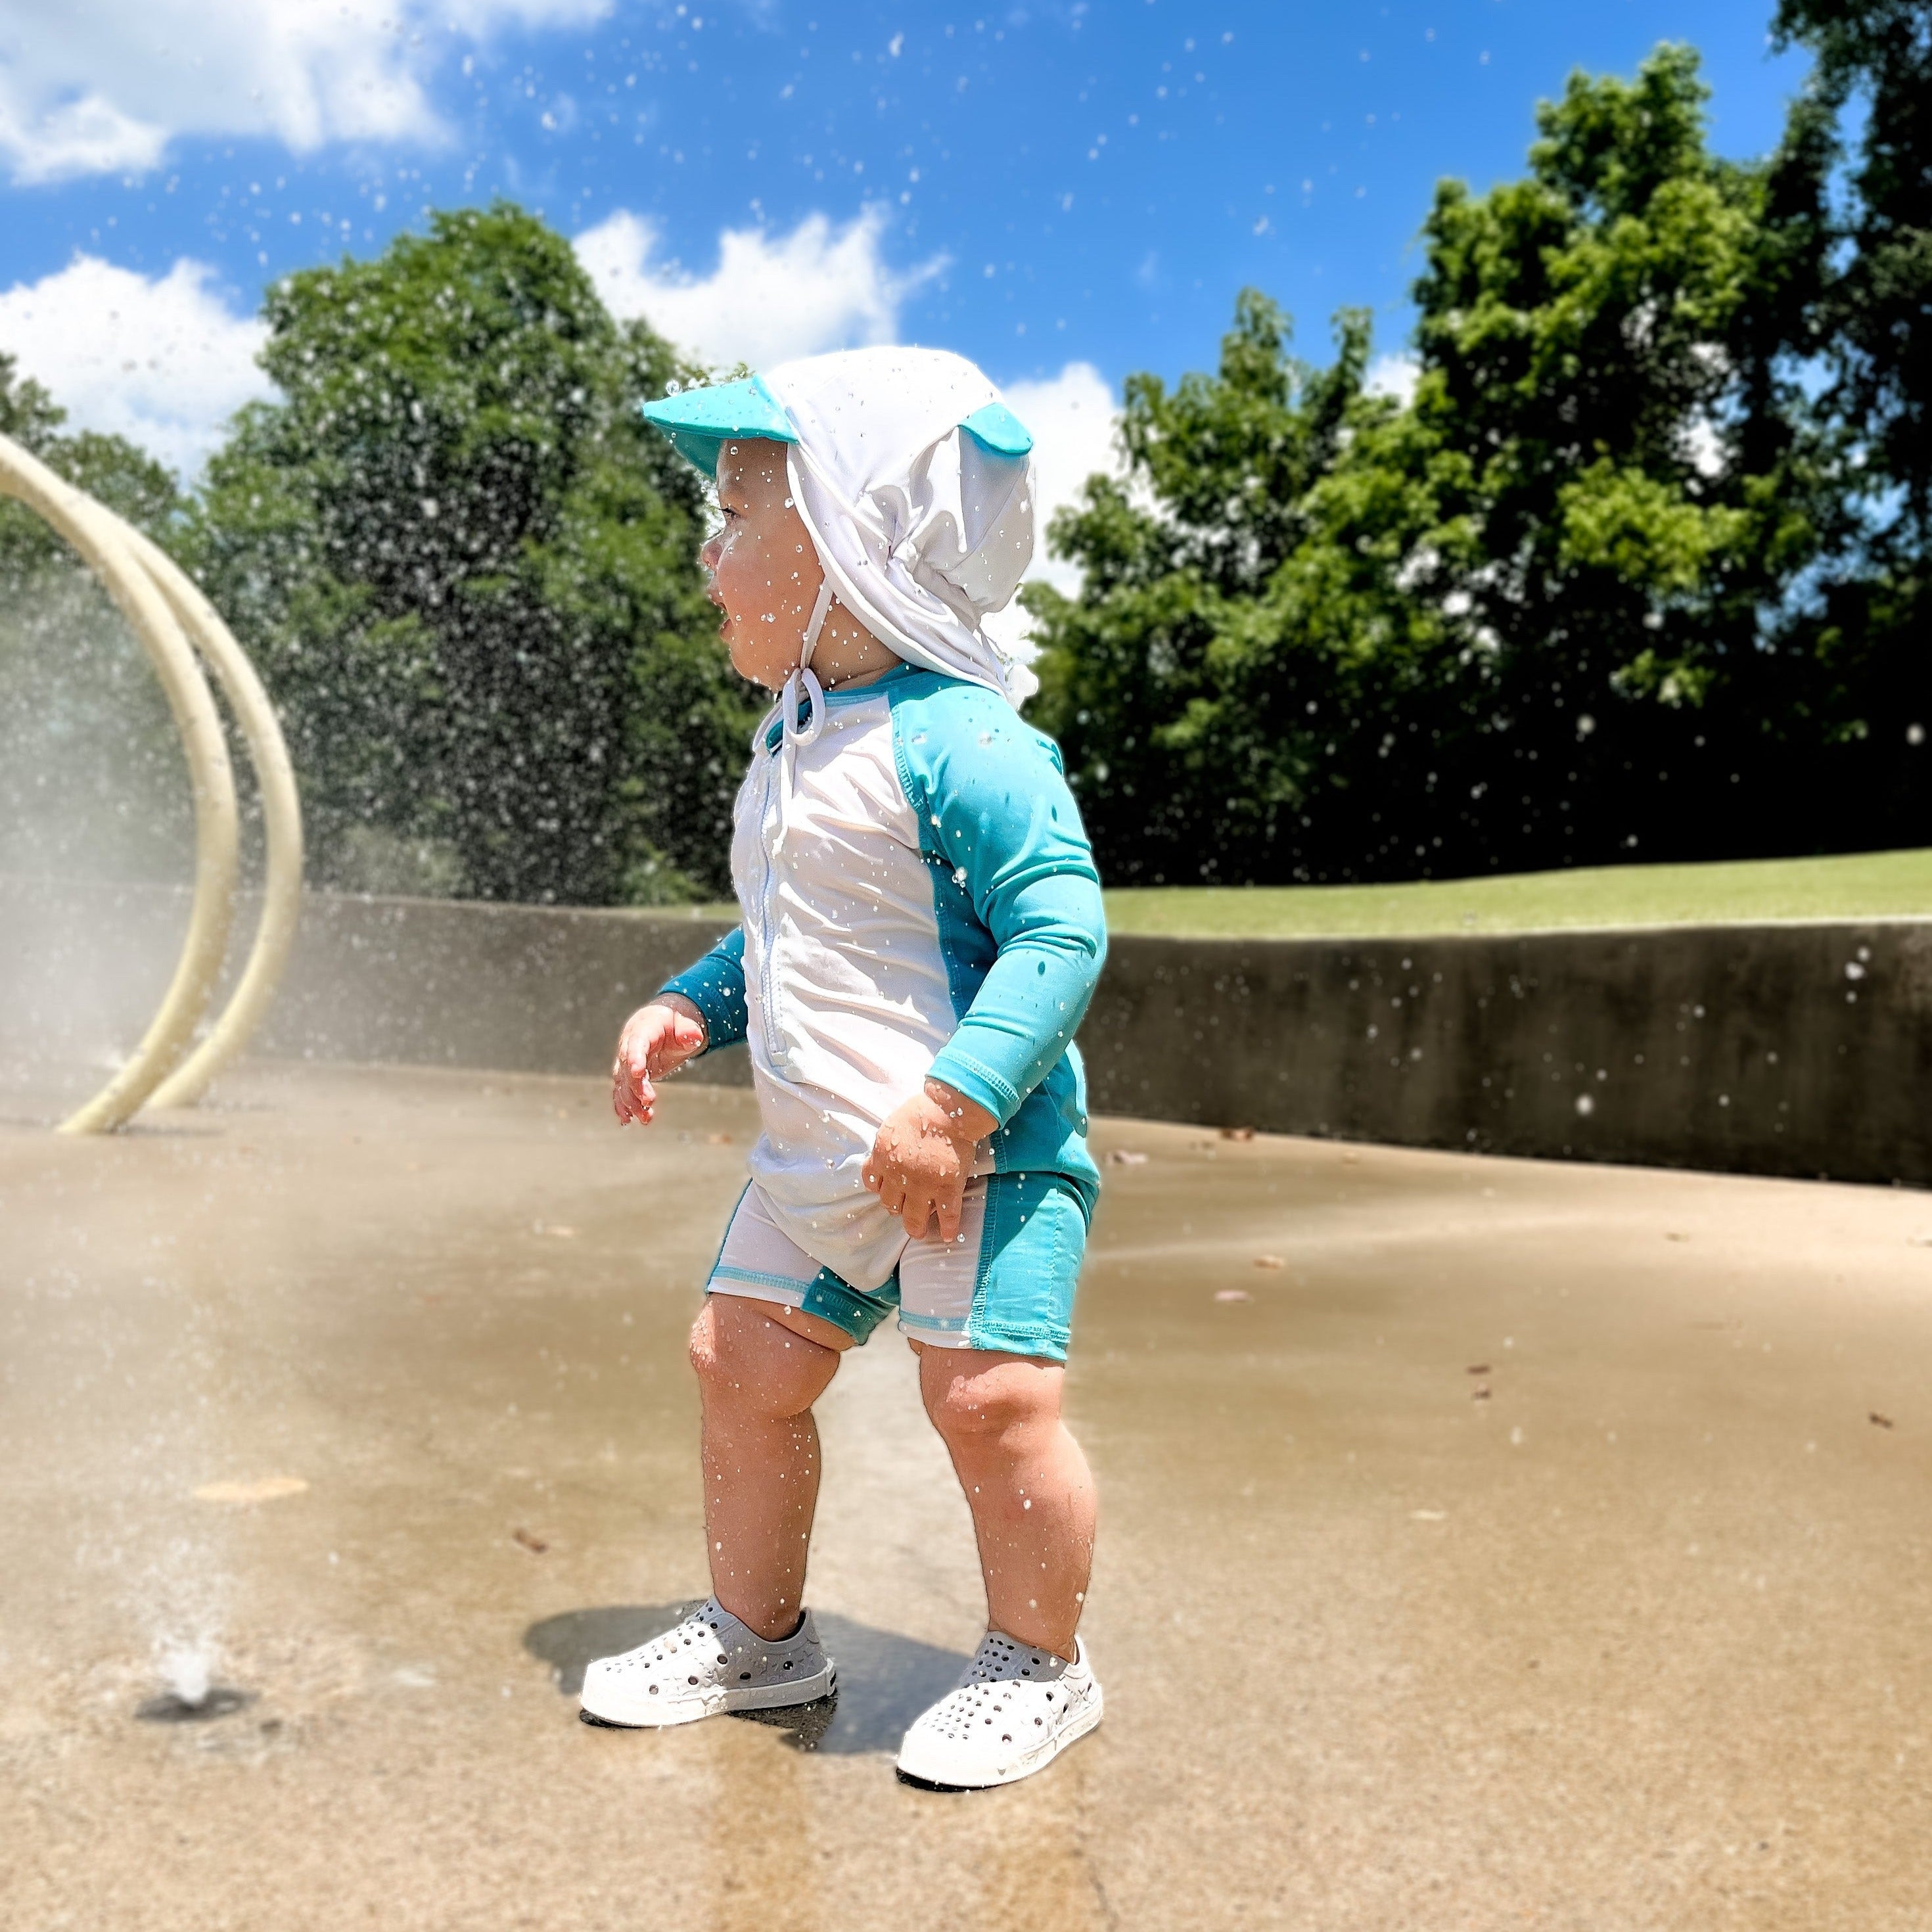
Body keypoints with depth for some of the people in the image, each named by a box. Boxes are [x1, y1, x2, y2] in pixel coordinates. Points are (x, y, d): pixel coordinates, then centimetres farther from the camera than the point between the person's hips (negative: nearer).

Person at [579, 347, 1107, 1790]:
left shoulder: (956, 738, -18)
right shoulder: (794, 741, 12)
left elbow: (1062, 929, -23)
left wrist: (955, 1101, -28)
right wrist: (687, 1012, 10)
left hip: (980, 1159, -9)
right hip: (818, 1159, 9)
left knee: (990, 1396, -10)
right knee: (743, 1362, 13)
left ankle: (1040, 1665, 17)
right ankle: (755, 1633, 34)